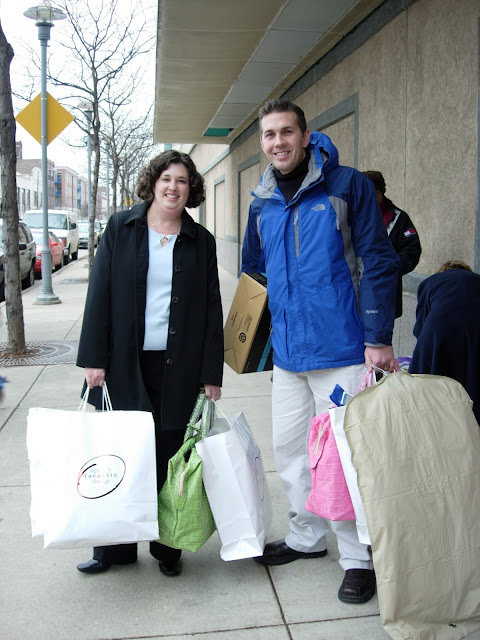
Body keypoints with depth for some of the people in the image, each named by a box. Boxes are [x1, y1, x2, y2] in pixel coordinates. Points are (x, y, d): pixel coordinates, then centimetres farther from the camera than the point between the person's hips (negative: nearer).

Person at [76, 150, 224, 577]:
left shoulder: (201, 241, 7)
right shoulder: (120, 228, 5)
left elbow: (211, 309, 5)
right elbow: (100, 294, 2)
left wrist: (212, 373, 0)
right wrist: (94, 358, -5)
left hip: (177, 366, 0)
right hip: (124, 363, 0)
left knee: (170, 458, 6)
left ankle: (167, 547, 23)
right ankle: (115, 547, 22)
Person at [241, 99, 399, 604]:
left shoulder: (347, 186, -7)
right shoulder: (262, 203, 10)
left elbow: (378, 263, -10)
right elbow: (251, 271, 21)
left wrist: (378, 339, -15)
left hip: (341, 349, -6)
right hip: (288, 352, 6)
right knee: (290, 448, 15)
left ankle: (358, 557, 21)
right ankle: (307, 536, 36)